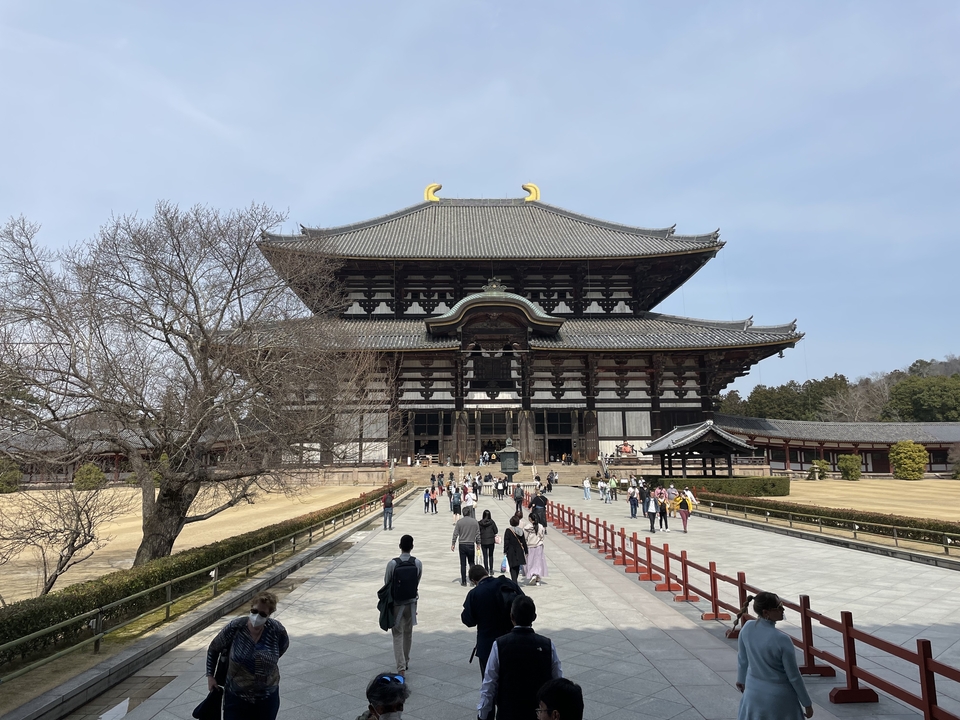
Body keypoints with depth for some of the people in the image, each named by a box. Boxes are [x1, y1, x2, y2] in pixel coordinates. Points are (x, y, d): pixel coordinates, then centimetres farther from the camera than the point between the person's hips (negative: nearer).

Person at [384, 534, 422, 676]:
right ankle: (406, 661, 35)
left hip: (396, 603, -3)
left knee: (398, 634, 5)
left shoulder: (392, 563, -18)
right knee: (408, 632, 20)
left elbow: (386, 583, -6)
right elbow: (417, 583, -1)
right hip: (411, 602, 3)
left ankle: (401, 666, -4)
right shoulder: (418, 563, -11)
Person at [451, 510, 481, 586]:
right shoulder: (475, 521, -1)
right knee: (471, 563, 14)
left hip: (462, 545, -1)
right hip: (471, 545, 1)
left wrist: (453, 544, 4)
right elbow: (478, 534, 3)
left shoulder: (459, 522, -5)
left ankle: (464, 581, 9)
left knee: (463, 564, 6)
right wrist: (478, 544, 13)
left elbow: (455, 534, -4)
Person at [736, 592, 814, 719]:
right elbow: (794, 676, -16)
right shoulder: (782, 640, -28)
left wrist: (741, 679, 21)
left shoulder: (747, 628, -13)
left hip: (754, 691, 5)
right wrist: (807, 703, -1)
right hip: (779, 695, -4)